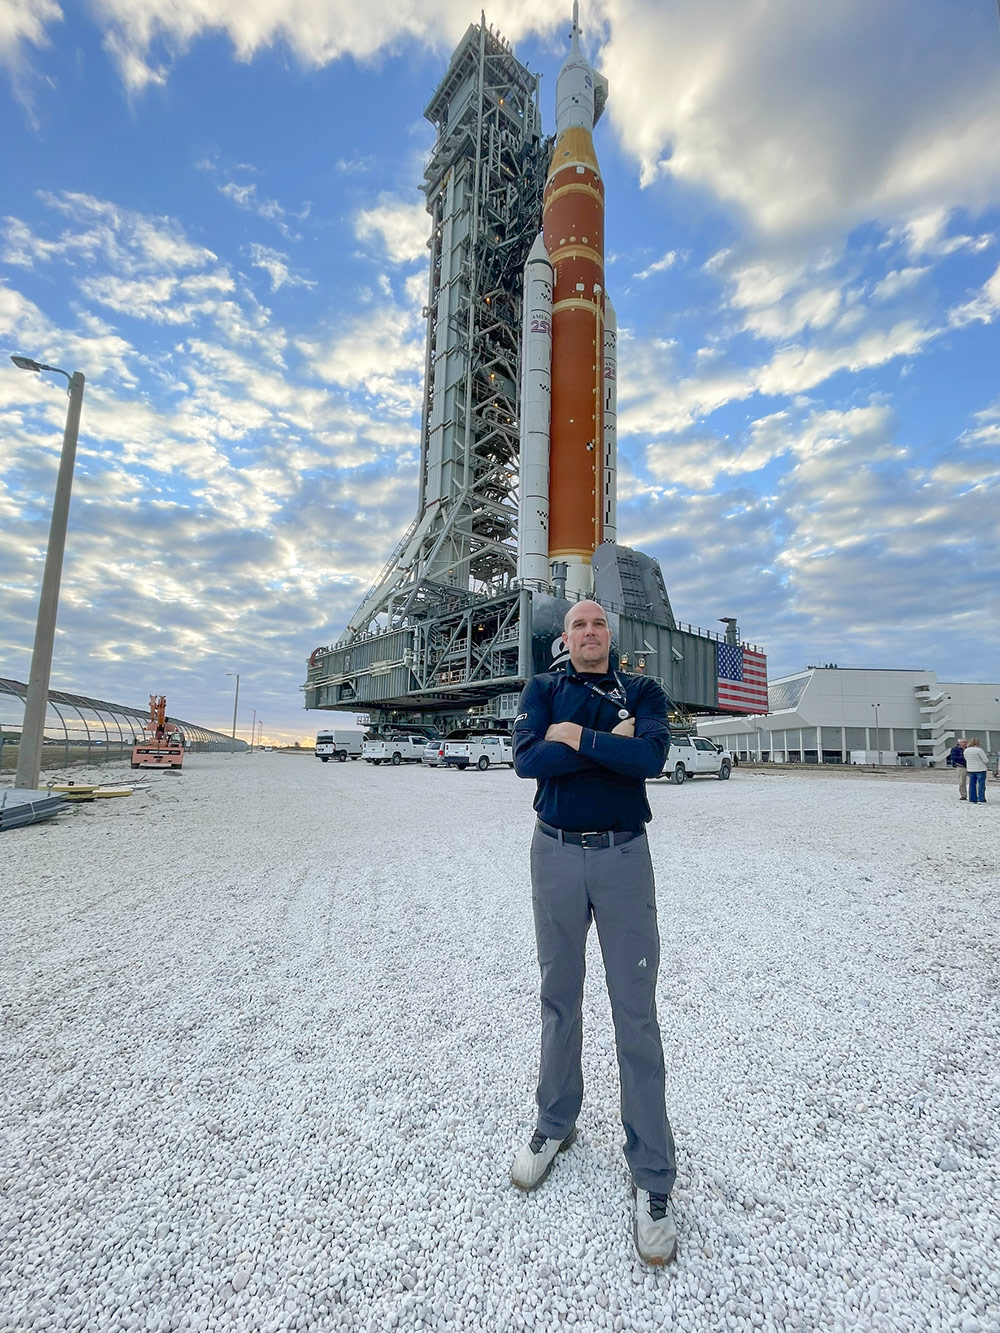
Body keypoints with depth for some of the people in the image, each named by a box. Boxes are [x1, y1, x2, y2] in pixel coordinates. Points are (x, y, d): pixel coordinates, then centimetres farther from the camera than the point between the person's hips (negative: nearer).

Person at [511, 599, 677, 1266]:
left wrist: (575, 736, -15)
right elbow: (528, 759, -13)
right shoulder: (543, 691, 6)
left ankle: (652, 1178, 20)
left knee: (636, 1013, 4)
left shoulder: (643, 692, 4)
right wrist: (611, 743, -15)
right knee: (560, 997, 16)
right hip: (556, 855, 2)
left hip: (623, 857, -1)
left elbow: (652, 756, -18)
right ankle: (556, 1125, 38)